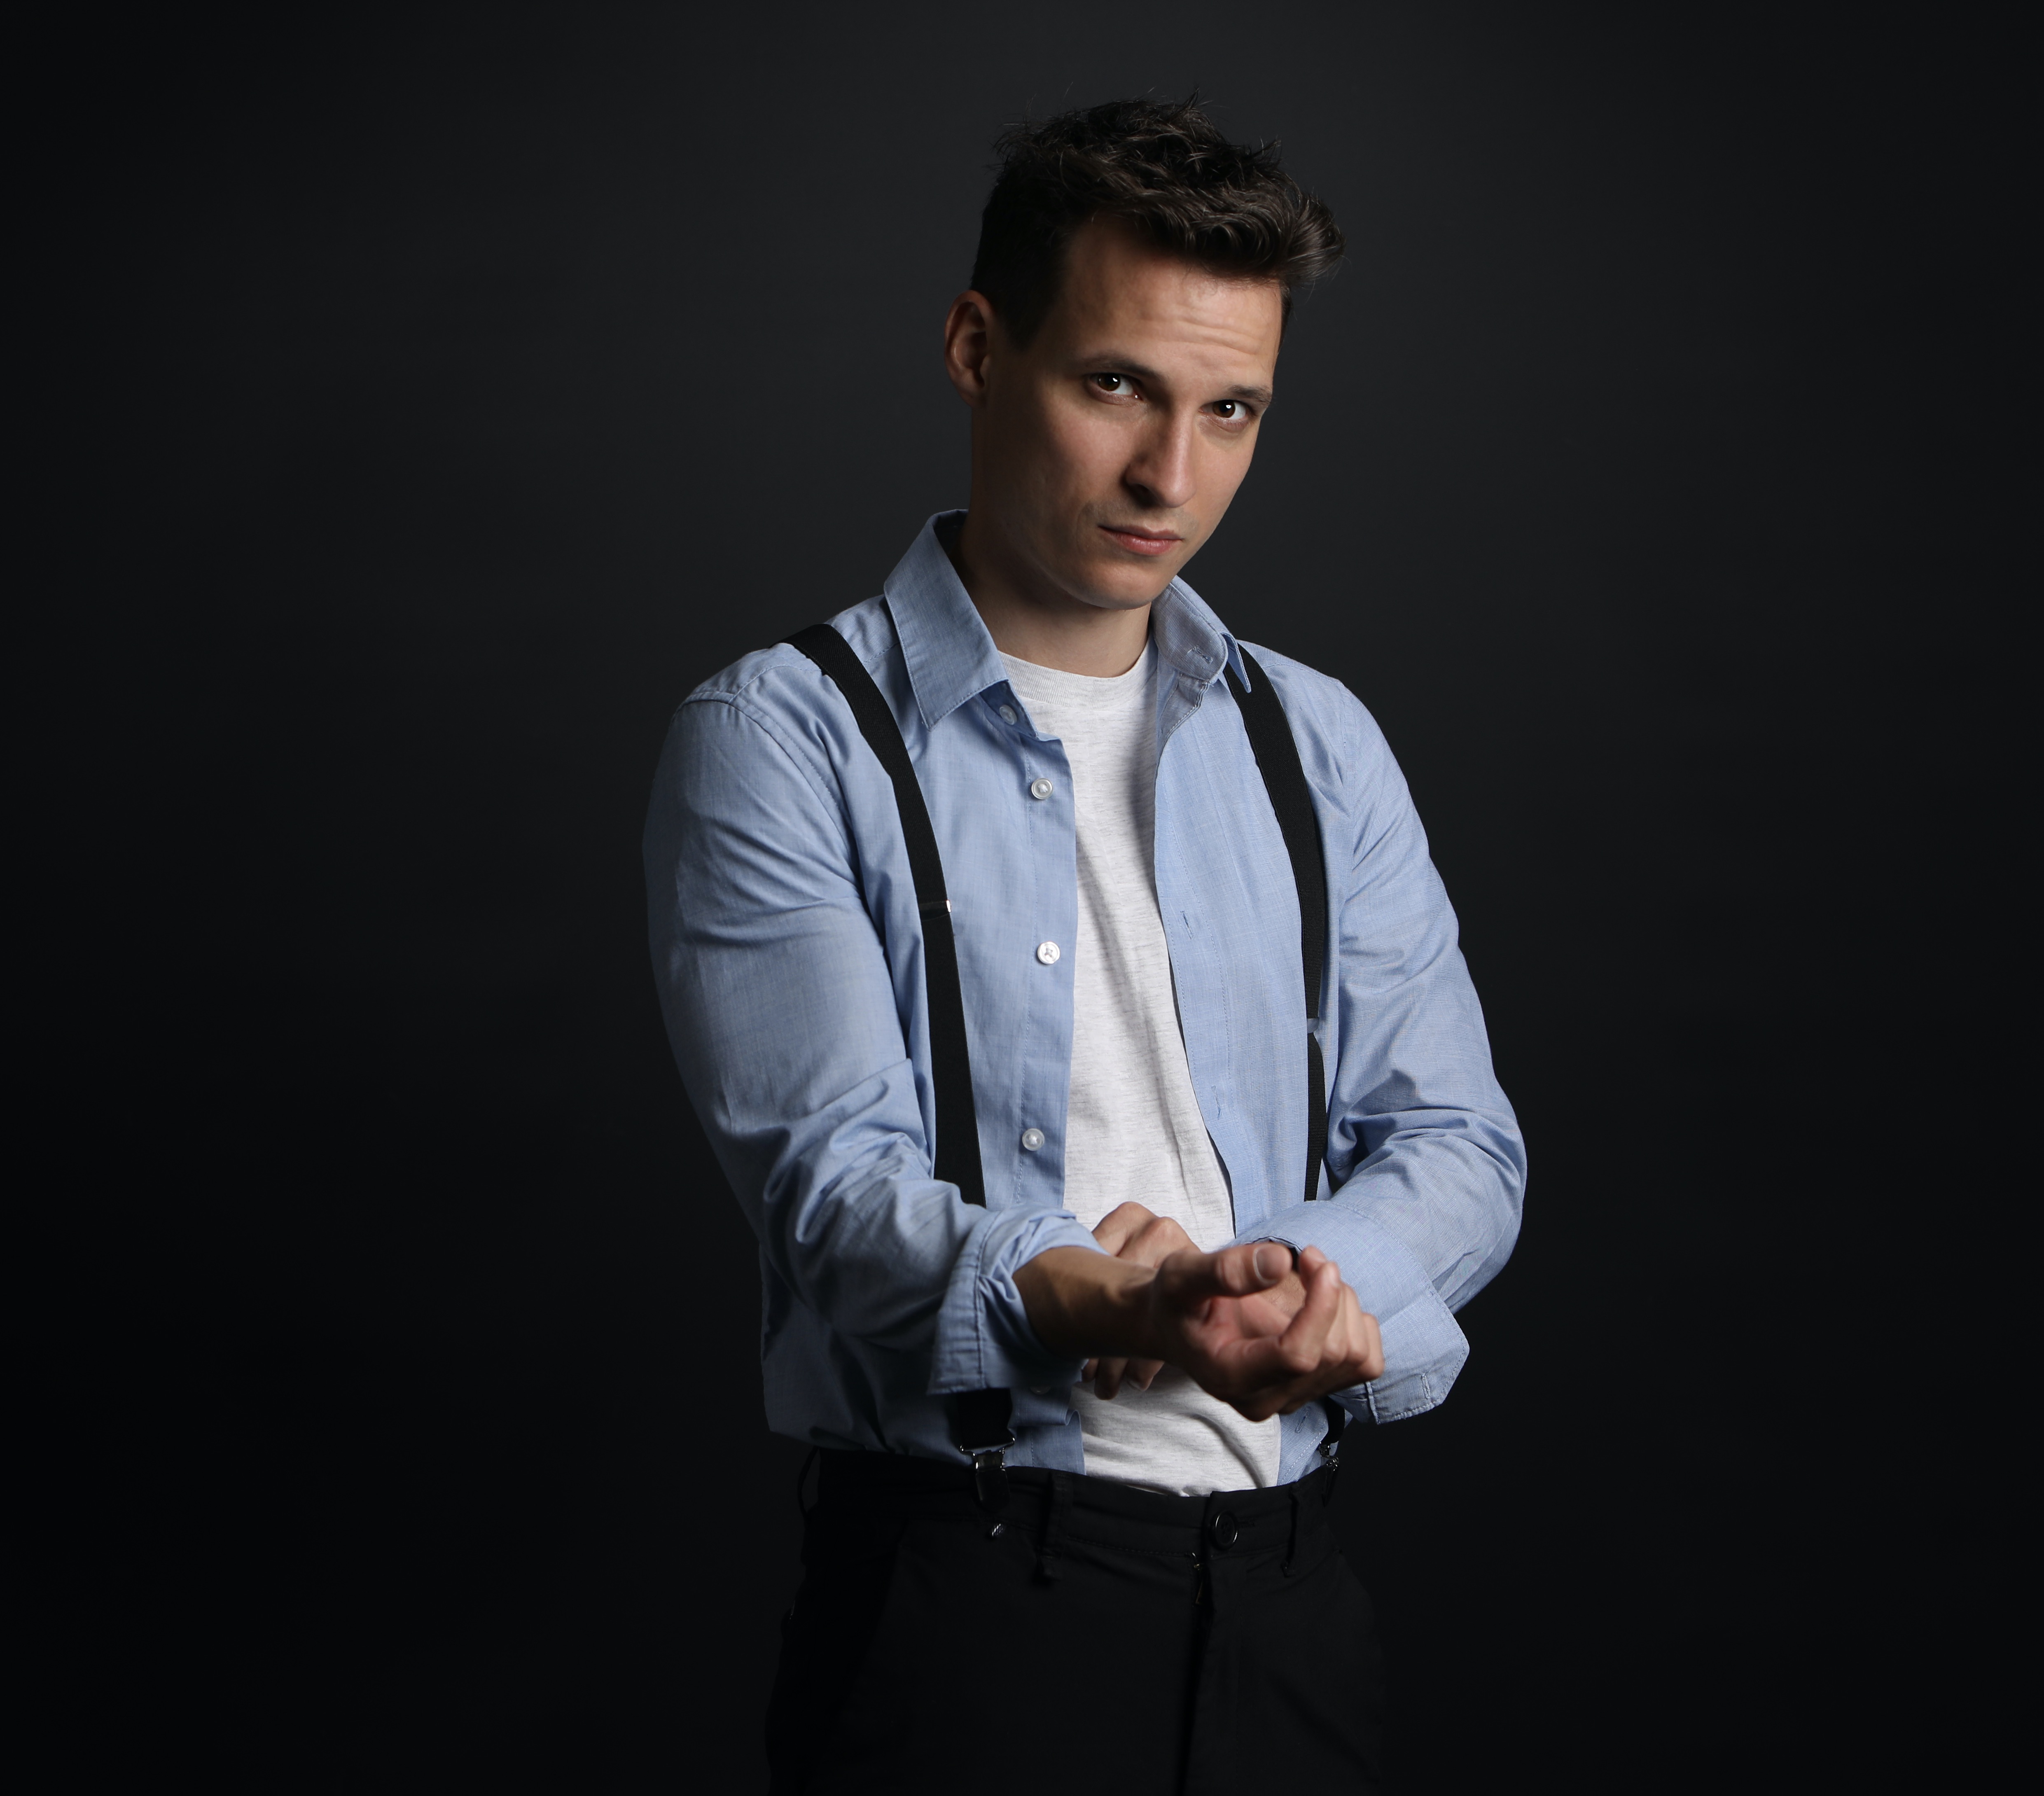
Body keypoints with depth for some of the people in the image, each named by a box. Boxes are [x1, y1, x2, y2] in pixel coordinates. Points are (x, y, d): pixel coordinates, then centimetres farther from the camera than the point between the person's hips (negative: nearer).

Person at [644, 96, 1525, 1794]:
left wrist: (1307, 1280, -15)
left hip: (1287, 1592, 5)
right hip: (961, 1589, -4)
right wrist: (1085, 1304, -34)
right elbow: (832, 1170, -14)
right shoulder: (782, 739, -3)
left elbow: (1453, 1140, 7)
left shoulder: (1321, 747, 12)